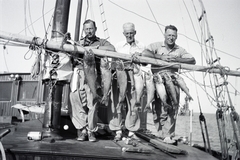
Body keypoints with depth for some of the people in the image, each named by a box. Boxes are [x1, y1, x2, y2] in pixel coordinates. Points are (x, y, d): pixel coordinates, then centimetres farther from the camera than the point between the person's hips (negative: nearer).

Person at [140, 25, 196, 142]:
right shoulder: (156, 46, 8)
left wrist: (177, 59, -10)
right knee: (159, 109, -7)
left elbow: (192, 60, 4)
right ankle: (161, 133, 2)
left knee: (173, 108, 1)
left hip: (173, 79, 3)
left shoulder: (179, 50, 17)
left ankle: (169, 135, 12)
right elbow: (144, 53, -9)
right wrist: (161, 57, -14)